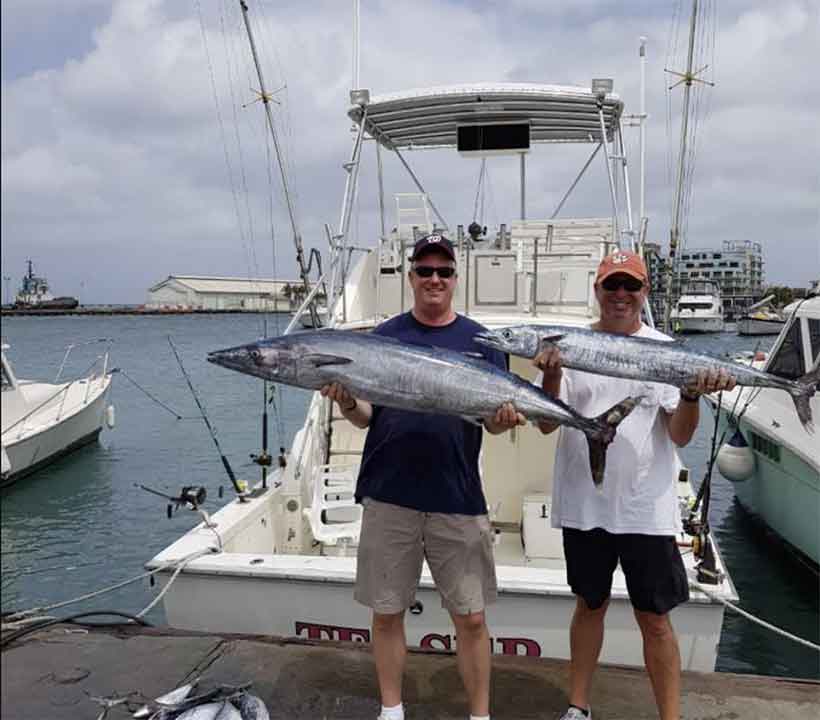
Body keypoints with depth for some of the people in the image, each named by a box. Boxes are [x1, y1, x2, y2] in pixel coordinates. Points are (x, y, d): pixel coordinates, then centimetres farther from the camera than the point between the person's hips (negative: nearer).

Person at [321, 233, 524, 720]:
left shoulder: (480, 341, 5)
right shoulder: (384, 337, 6)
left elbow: (493, 420, 2)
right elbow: (366, 416, 4)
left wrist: (505, 418, -21)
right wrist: (347, 403, -18)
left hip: (459, 499, 0)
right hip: (389, 496, 1)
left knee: (471, 618, 6)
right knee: (387, 612, 12)